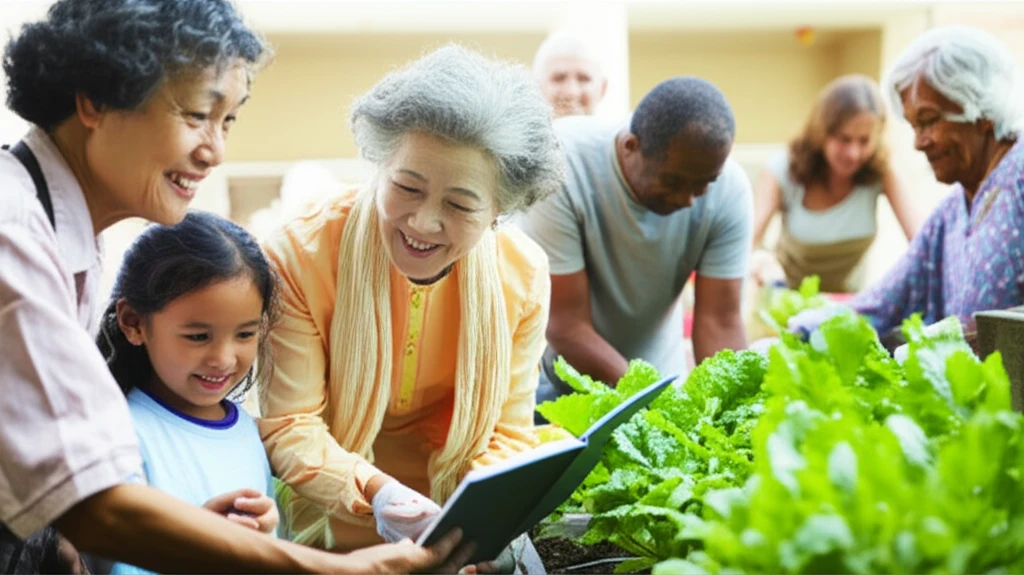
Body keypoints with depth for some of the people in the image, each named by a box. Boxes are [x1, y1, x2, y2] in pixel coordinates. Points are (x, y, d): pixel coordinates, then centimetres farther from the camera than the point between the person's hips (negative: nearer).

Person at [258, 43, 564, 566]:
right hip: (330, 532, -2)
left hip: (457, 538, 2)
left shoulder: (524, 275, -12)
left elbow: (507, 436, -6)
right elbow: (290, 429, -17)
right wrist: (375, 494, -34)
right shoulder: (298, 257, -19)